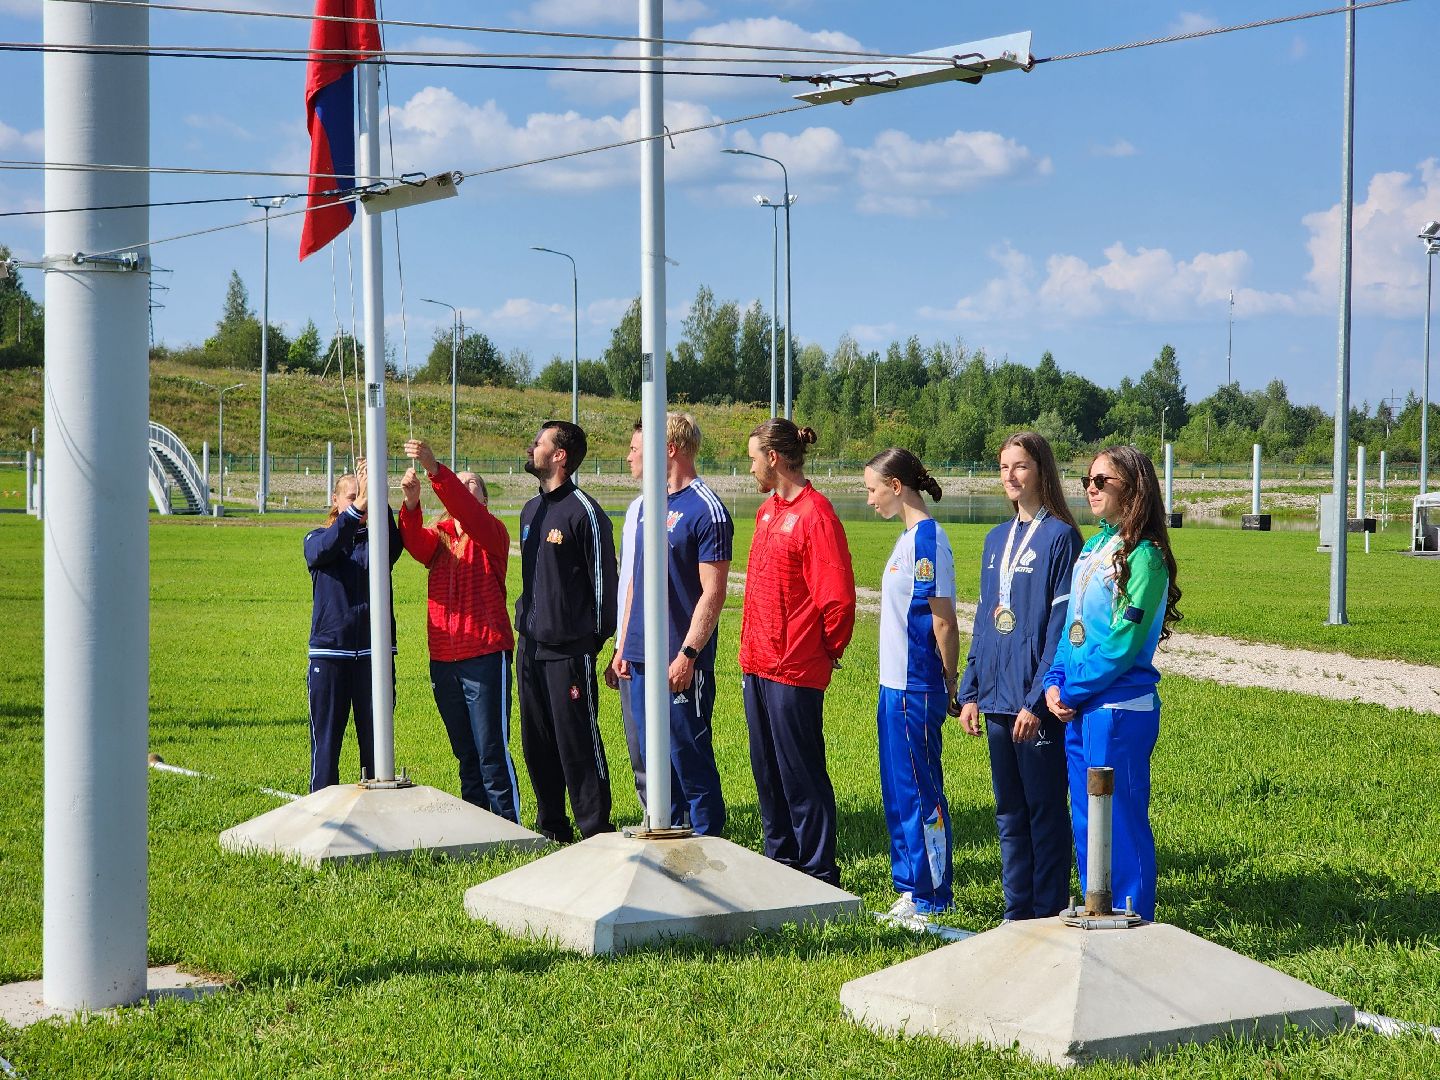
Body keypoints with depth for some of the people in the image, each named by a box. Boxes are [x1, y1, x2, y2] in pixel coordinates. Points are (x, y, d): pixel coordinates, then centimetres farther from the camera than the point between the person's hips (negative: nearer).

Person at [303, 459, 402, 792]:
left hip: (373, 653, 1)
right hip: (329, 652, -1)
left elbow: (394, 543, -17)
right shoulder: (317, 538, 6)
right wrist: (357, 508, -33)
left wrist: (378, 502, -35)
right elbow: (323, 550, -19)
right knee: (326, 740, 1)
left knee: (374, 739, 5)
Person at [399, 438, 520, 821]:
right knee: (465, 751, 12)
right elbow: (417, 544, -10)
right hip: (443, 657, 6)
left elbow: (467, 512, -21)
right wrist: (411, 503, -29)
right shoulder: (439, 535, 13)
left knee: (492, 749, -7)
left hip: (485, 652, -6)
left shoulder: (491, 531, 1)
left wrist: (435, 470, -35)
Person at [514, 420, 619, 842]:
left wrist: (597, 638, -7)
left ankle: (596, 832, -1)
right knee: (537, 742, 11)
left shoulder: (584, 511, -10)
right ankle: (551, 826, 21)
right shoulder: (531, 511, 15)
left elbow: (603, 578, -9)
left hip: (569, 648, -8)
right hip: (530, 645, 8)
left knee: (577, 741, -6)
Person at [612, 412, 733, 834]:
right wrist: (624, 647, 15)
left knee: (690, 758, -1)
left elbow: (713, 593, -15)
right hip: (641, 658, 8)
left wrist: (687, 654, -20)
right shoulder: (649, 505, 14)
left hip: (681, 661, -8)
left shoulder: (706, 510, -11)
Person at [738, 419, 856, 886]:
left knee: (801, 774, -2)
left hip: (794, 669, -9)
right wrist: (753, 646, 17)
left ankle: (818, 873, 5)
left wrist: (829, 649, -6)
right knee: (767, 769, 15)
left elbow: (837, 596, -17)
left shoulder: (815, 514, -15)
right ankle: (781, 858, 26)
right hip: (757, 662, 9)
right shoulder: (767, 510, 13)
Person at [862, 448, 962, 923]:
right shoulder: (909, 537, 13)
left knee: (920, 792, -2)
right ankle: (911, 888, 24)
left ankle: (932, 899, 6)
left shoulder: (927, 538, -16)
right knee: (897, 790, 15)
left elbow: (944, 623, -16)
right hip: (896, 684, 10)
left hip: (915, 688, -10)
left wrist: (949, 686, -10)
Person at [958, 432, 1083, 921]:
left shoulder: (1059, 537, -8)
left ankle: (1049, 916, 8)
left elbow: (1061, 626, -13)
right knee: (1009, 812, 12)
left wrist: (1038, 699, -16)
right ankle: (1017, 913, 21)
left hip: (1036, 702, -7)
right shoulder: (996, 540, 13)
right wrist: (970, 692, 10)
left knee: (1044, 810, 1)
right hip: (997, 697, 7)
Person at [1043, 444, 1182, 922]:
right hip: (1079, 708, 9)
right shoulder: (1093, 547, 14)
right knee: (1086, 820, 14)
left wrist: (1072, 690, -10)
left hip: (1120, 707, -9)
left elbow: (1123, 641, -17)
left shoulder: (1144, 556, -13)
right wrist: (1055, 682, 1)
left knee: (1120, 819, -2)